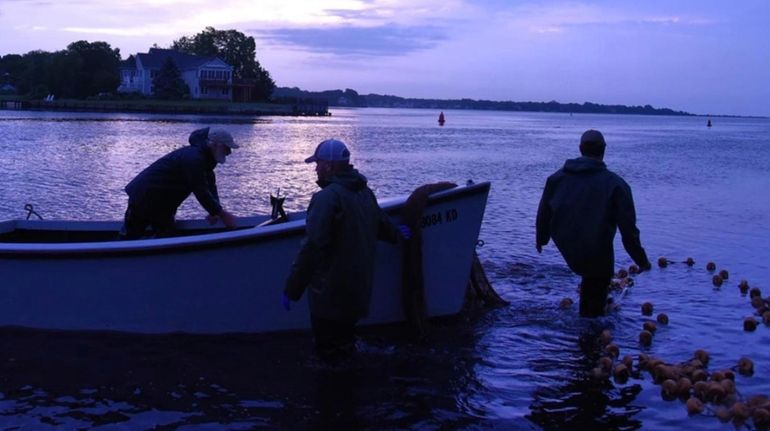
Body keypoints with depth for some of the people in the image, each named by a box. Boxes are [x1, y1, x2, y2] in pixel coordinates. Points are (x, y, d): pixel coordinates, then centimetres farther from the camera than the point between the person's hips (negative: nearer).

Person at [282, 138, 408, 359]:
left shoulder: (327, 197, -21)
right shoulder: (366, 192, 7)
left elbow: (313, 247, -26)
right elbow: (382, 225, 24)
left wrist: (291, 289, -21)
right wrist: (396, 234, 49)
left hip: (330, 294, -9)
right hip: (359, 289, 9)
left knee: (329, 352, 2)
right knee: (345, 344, 23)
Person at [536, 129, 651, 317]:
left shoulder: (557, 177, -1)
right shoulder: (615, 184, -15)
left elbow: (543, 213, 9)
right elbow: (628, 228, -14)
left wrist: (541, 238, 27)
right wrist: (641, 260, -4)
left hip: (567, 250, 5)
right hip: (596, 256, -5)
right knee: (597, 285, 18)